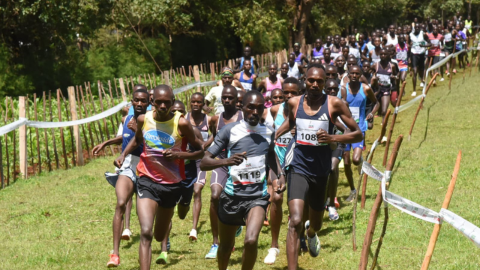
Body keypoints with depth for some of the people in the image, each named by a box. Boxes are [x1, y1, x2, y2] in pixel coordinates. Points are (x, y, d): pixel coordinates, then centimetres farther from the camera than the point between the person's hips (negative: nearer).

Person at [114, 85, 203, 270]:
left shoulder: (181, 123, -14)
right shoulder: (144, 119, -5)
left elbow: (200, 152, -6)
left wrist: (178, 154, -22)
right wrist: (123, 154, 1)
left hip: (172, 184, 0)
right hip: (147, 181, 0)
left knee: (159, 236, 19)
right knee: (145, 233, -19)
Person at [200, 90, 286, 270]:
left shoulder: (268, 132, 4)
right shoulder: (230, 130, -7)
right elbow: (204, 163, -10)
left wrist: (280, 175, 11)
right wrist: (226, 161, -28)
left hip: (257, 196, 1)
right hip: (232, 195, -1)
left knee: (251, 241, -23)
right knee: (226, 245, 14)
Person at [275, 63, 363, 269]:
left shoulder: (334, 104, -8)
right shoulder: (294, 103, -1)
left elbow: (358, 134, -6)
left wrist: (332, 138, -22)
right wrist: (272, 136, 9)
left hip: (320, 170, 1)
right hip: (298, 168, -1)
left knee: (316, 224, 23)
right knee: (295, 222, -23)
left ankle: (311, 233, 62)